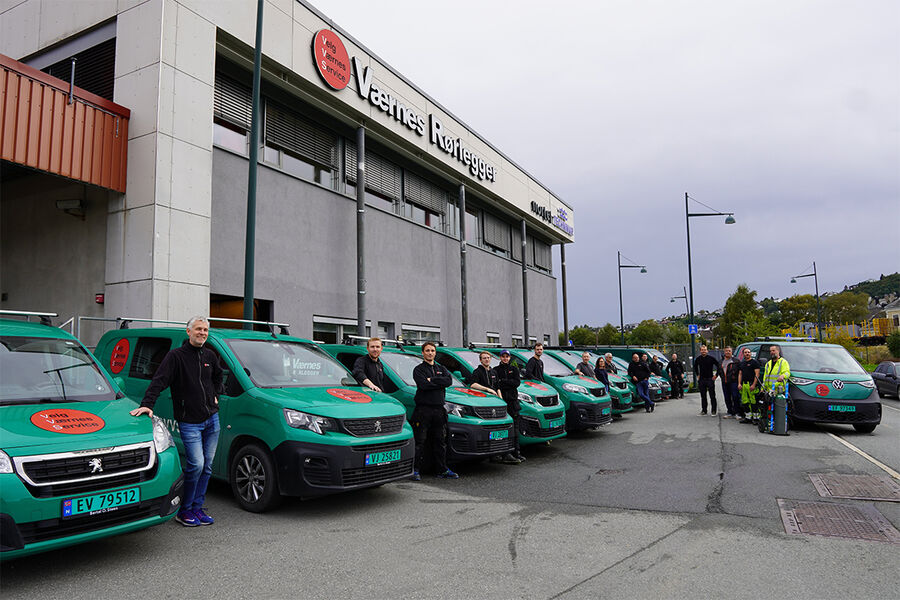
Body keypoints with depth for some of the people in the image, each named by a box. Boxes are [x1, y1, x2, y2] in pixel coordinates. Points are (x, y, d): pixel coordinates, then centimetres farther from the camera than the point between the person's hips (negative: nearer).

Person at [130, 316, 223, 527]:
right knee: (196, 464, -12)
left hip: (212, 419, 6)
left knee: (207, 466, 8)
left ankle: (197, 508, 20)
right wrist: (147, 404, -26)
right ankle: (184, 510, 6)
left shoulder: (210, 356, 10)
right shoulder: (176, 355, -7)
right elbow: (159, 381, -15)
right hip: (189, 421, -6)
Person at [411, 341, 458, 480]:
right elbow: (424, 385, -15)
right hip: (423, 408, -4)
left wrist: (432, 380, -10)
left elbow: (449, 380, -3)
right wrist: (440, 383, -8)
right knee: (420, 441, -3)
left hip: (439, 409, 5)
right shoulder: (418, 369, 4)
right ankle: (415, 470, 3)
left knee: (440, 441, 9)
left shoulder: (441, 369, 18)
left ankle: (442, 469, 15)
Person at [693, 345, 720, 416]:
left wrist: (716, 375, -4)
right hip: (701, 380, 4)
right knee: (703, 396, 9)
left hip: (710, 379, -4)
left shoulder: (711, 358, -6)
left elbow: (718, 366, -1)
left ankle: (713, 411, 4)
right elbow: (695, 367, 24)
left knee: (712, 396, -3)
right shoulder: (698, 359, 6)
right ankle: (704, 410, 16)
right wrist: (697, 375, 17)